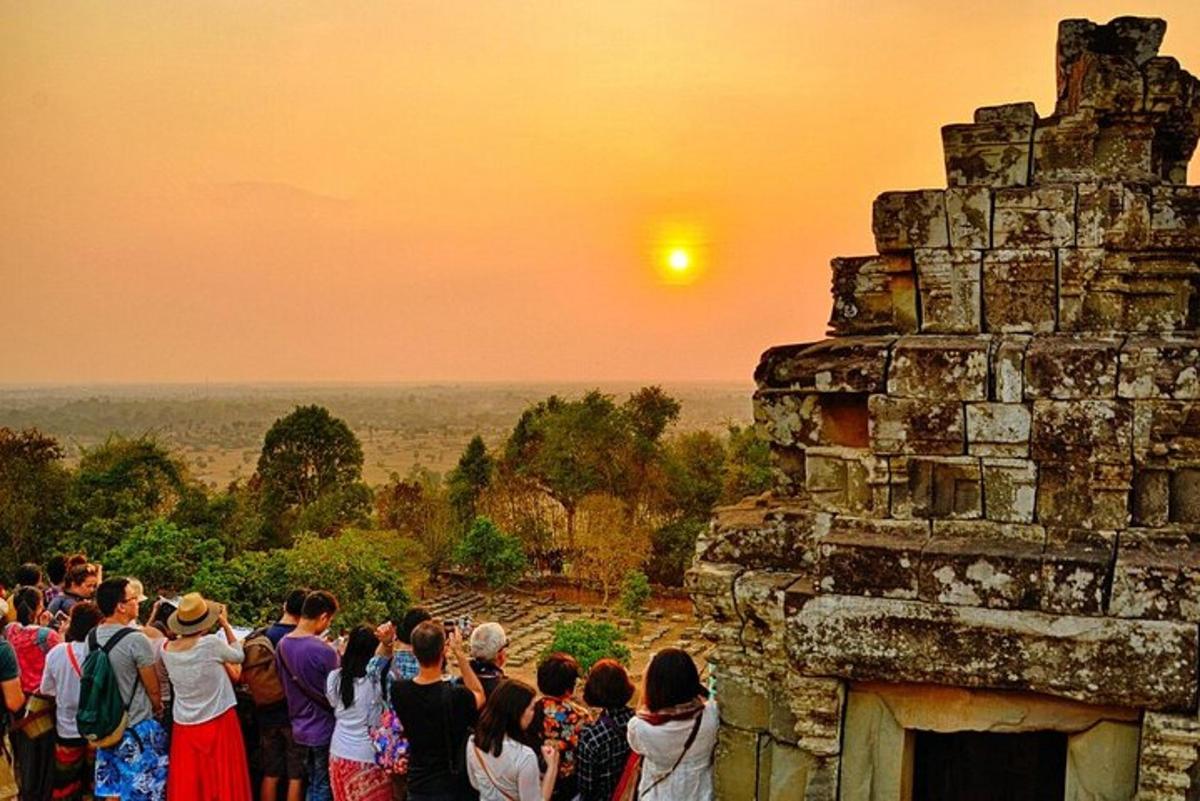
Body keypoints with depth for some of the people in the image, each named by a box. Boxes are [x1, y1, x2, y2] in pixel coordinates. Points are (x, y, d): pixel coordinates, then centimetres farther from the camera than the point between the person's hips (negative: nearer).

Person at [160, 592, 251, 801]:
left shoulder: (167, 649, -5)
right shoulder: (211, 643, -19)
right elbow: (238, 656, 1)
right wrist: (225, 624, 6)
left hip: (185, 726, 4)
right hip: (219, 723, -4)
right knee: (224, 783, 7)